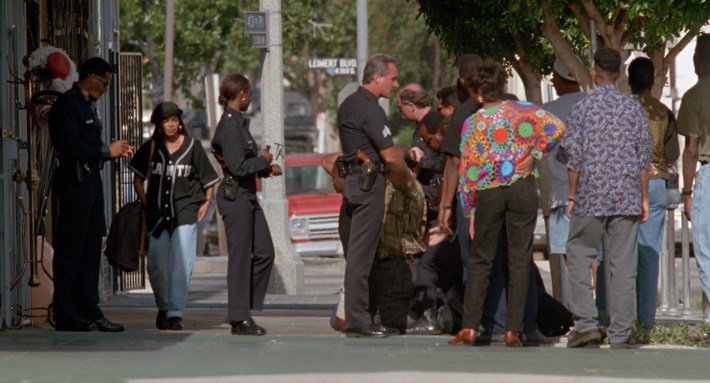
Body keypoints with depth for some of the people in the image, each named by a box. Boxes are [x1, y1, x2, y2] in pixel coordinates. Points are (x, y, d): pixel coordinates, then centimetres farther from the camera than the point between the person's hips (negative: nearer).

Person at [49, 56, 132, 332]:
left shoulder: (87, 106, 19)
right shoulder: (66, 105, -11)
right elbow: (71, 147, -20)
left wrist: (114, 152, 8)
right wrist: (107, 151, -13)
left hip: (91, 182, 10)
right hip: (73, 183, -10)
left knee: (91, 248, 11)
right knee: (69, 250, -6)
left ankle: (89, 311, 15)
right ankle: (66, 316, -4)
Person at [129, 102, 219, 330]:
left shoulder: (192, 147, 2)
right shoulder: (150, 149, 6)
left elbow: (208, 179, 10)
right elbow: (138, 178, 15)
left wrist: (206, 202, 0)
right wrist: (145, 203, 5)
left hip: (185, 211, -2)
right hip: (158, 213, 2)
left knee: (181, 263, -13)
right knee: (156, 264, 4)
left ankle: (176, 313, -15)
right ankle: (163, 307, 25)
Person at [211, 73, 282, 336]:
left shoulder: (238, 123, 15)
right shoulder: (229, 125, -15)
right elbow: (238, 167, -21)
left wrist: (266, 168, 12)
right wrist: (263, 160, -7)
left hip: (247, 195, 10)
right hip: (235, 196, -10)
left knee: (264, 253, 9)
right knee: (241, 256, -4)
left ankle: (243, 307, 16)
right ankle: (239, 318, 1)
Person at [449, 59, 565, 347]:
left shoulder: (472, 123, 0)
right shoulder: (523, 110, 1)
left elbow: (467, 171, 0)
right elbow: (556, 127, -10)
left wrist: (469, 211, 5)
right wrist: (537, 153, 3)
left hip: (487, 193, 0)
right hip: (522, 188, 0)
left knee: (480, 261, 7)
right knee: (519, 260, 3)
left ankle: (470, 327, 1)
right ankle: (513, 330, -1)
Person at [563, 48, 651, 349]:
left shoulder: (582, 108, -3)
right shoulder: (634, 109, 3)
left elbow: (574, 157, -3)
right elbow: (643, 157, 4)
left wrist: (572, 196, 5)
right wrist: (643, 198, 11)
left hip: (590, 198, -2)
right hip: (626, 198, 2)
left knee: (579, 258, 9)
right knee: (624, 265, 2)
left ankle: (585, 323, -2)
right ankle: (620, 333, 2)